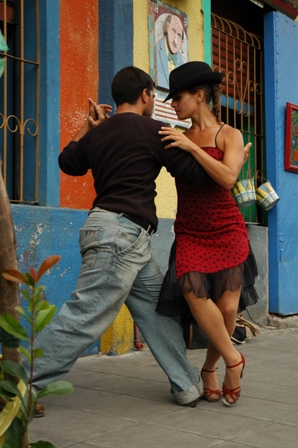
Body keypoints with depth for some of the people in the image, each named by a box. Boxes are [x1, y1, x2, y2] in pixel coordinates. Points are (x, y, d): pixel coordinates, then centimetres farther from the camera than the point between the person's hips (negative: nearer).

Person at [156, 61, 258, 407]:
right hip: (190, 234, 2)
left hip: (227, 232, -1)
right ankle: (233, 361, -2)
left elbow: (228, 178, -16)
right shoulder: (175, 139, 8)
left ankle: (209, 370, 20)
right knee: (194, 291, -23)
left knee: (227, 308, -7)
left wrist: (192, 147, -20)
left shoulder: (229, 135, 1)